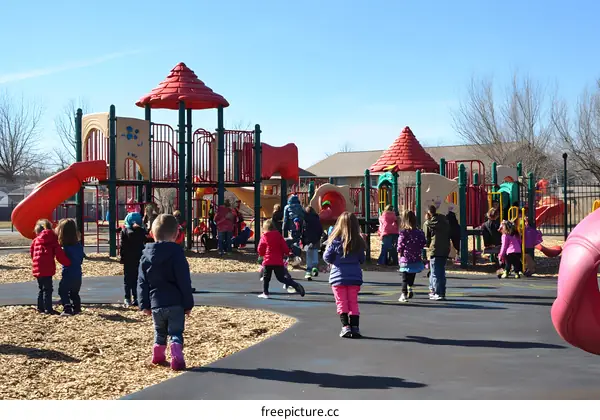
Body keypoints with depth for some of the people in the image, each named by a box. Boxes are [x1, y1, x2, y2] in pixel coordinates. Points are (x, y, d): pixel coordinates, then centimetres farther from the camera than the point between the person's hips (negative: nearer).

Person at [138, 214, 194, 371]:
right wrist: (188, 304, -3)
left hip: (156, 304, 4)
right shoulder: (176, 253, -9)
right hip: (175, 303, -4)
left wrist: (144, 304, 12)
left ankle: (158, 356, 30)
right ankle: (177, 358, -12)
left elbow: (142, 282, 6)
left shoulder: (146, 255, 5)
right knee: (176, 333, 1)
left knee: (160, 332, 22)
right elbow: (184, 282, -9)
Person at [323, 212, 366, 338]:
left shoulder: (335, 240, -10)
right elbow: (362, 259, 7)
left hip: (338, 277, -2)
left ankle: (345, 326, -4)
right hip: (355, 277, 2)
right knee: (353, 303, 9)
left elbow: (327, 257, -5)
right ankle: (355, 327, 5)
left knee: (341, 303, 5)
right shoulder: (358, 242, -2)